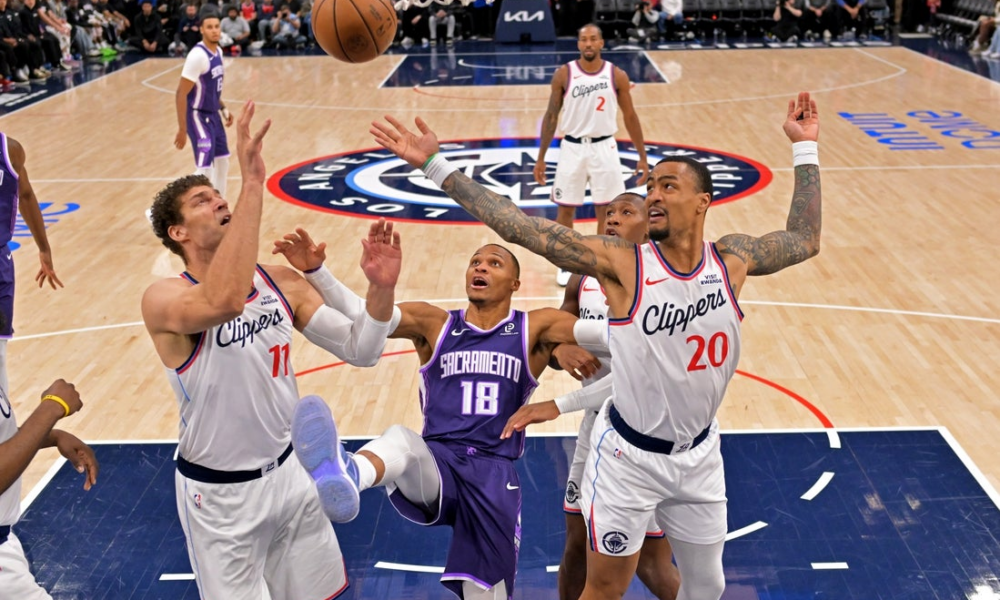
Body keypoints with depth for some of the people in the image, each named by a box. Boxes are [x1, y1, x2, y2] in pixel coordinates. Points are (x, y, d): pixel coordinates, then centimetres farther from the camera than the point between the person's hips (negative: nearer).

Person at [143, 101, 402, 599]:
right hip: (219, 494, -5)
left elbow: (359, 350, -4)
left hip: (291, 470, 5)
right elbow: (224, 301, -45)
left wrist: (380, 288, -23)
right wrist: (253, 184, -45)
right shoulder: (163, 299, -21)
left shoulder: (282, 282, -4)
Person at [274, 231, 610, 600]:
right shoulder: (432, 323, 10)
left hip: (494, 471, 1)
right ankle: (343, 479, -67)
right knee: (400, 440, -34)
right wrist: (316, 272, -18)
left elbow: (602, 331, -7)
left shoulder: (535, 329, 9)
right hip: (436, 462, 0)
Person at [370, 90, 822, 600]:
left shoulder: (732, 260, -7)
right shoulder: (621, 265, -18)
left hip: (699, 455, 4)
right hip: (628, 456, -3)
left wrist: (804, 148, 11)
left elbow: (804, 240, 12)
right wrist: (436, 166, -27)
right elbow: (519, 228, -23)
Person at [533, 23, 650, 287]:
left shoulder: (617, 75, -3)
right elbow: (551, 116, 1)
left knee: (606, 209, 5)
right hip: (572, 148, 0)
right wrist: (540, 158, 0)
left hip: (604, 147, 0)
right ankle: (566, 265, 22)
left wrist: (642, 157, 3)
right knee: (565, 208, 6)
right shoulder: (564, 74, -5)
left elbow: (630, 116, 4)